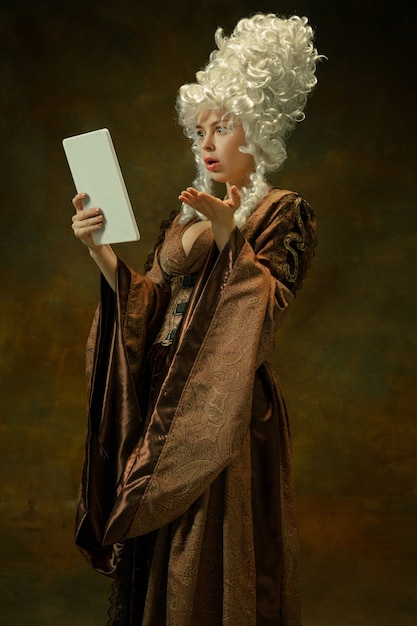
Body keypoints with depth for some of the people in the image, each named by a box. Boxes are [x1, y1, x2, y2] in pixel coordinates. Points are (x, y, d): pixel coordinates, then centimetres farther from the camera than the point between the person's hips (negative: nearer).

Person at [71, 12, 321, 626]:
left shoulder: (282, 212, -5)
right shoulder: (188, 213, 14)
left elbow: (265, 313, -18)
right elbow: (148, 303, 6)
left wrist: (231, 236, -29)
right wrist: (101, 251, -7)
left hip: (225, 408, -6)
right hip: (165, 397, 6)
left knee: (210, 558, 3)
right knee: (159, 550, 14)